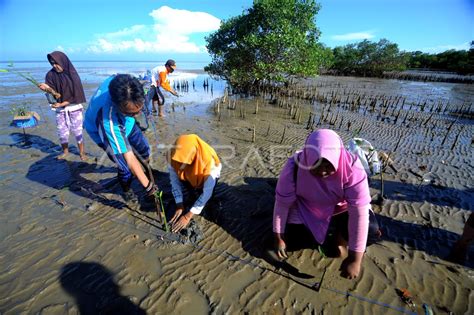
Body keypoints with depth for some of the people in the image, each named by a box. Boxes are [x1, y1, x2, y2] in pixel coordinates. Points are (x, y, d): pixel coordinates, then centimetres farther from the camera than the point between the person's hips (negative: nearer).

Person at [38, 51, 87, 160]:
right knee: (62, 132, 9)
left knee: (77, 131, 2)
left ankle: (82, 152, 15)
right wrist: (48, 89, -29)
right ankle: (65, 151, 27)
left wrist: (62, 104, -16)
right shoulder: (51, 75, -2)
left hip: (75, 108, -3)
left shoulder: (72, 74, -8)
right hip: (60, 109, 3)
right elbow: (54, 93, -7)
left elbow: (76, 95, -10)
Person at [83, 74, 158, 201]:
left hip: (123, 122, 6)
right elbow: (129, 159, -42)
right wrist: (148, 186, -36)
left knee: (144, 149, 13)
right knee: (126, 168, -8)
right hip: (103, 133, -5)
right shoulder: (108, 122, -47)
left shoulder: (118, 82, -35)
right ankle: (126, 190, 24)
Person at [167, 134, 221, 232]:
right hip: (190, 175, 4)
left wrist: (188, 216, -34)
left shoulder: (208, 161, -43)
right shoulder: (173, 155, -33)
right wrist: (179, 206, -24)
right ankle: (193, 187, 8)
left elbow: (206, 192, -37)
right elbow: (175, 180, -22)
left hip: (205, 176, -3)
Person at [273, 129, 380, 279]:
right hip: (306, 207, 1)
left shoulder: (352, 168, -34)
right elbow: (282, 203, -20)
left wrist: (355, 259, -31)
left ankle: (340, 235, 11)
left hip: (342, 207, 0)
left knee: (372, 230, -22)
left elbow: (359, 213, -33)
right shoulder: (294, 167, -32)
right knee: (289, 240, -8)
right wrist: (278, 236, -14)